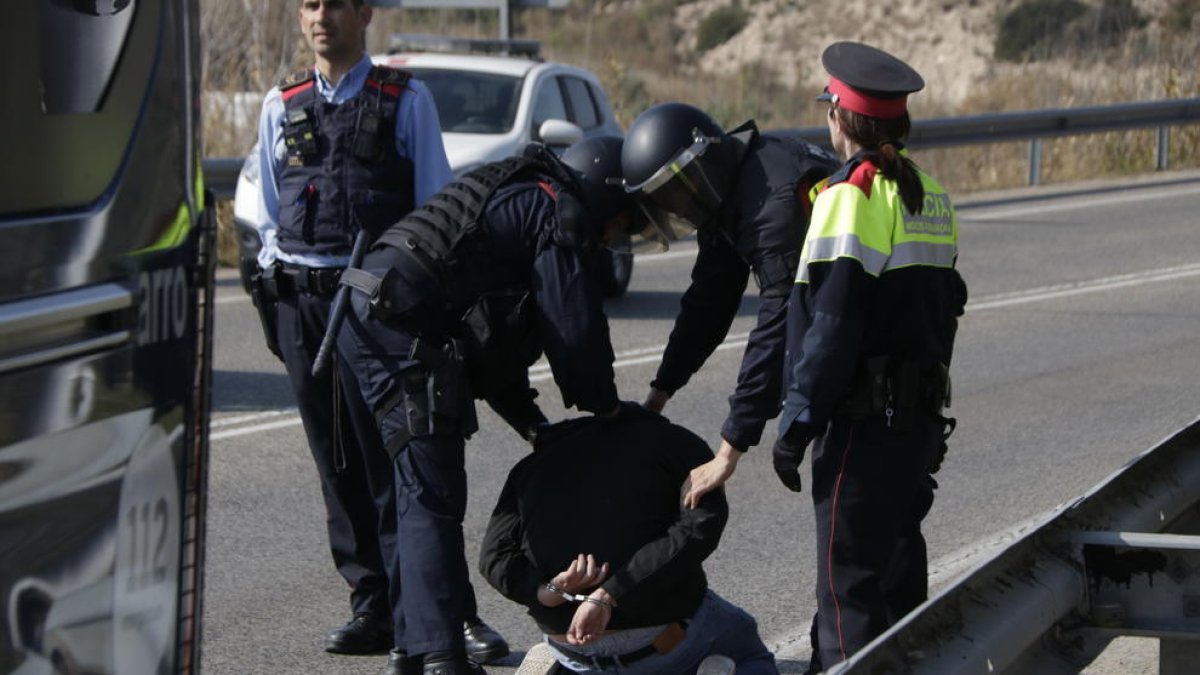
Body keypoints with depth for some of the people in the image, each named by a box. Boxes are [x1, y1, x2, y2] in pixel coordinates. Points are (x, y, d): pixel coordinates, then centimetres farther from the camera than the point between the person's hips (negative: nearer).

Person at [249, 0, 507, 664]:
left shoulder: (405, 100, 4)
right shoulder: (282, 105, 14)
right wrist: (273, 290, 10)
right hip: (301, 298, 4)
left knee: (397, 460, -9)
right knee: (338, 466, 5)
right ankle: (373, 608, 10)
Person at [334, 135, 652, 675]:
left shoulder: (516, 200, 29)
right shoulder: (558, 215, 0)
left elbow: (492, 341, 31)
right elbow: (574, 332, -7)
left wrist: (532, 422, 25)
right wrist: (604, 407, 10)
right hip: (401, 328, -10)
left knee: (421, 494, 16)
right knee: (433, 498, -9)